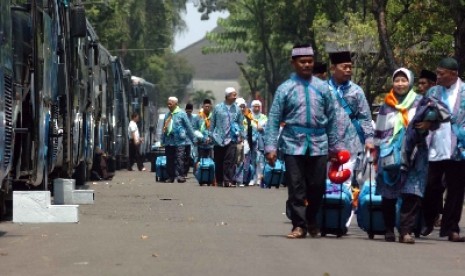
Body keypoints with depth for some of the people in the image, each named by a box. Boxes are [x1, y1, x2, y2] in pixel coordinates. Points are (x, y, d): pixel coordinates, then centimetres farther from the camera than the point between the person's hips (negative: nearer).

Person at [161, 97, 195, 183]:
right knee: (169, 160, 7)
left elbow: (189, 127, 0)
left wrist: (193, 139, 0)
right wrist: (163, 140, 19)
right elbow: (164, 128, 20)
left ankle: (180, 175, -15)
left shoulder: (181, 114, -1)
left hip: (179, 141, -6)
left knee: (179, 159, -13)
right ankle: (170, 177, 13)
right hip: (169, 141, 6)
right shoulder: (167, 115, 15)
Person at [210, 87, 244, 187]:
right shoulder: (218, 108, 4)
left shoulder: (237, 109, 6)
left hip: (231, 139, -1)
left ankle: (228, 181, -13)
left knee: (230, 161, -11)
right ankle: (219, 180, 20)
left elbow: (240, 124, 11)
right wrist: (211, 135, 5)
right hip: (218, 140, 1)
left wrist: (240, 136, 1)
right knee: (219, 161, 8)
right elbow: (212, 123, 9)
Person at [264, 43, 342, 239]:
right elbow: (274, 119, -1)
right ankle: (299, 226, 3)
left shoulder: (322, 88, 8)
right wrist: (271, 147, -8)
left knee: (317, 186, 5)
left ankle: (312, 221, 27)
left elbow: (331, 118, 13)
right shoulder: (285, 89, 1)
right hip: (293, 144, -2)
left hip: (319, 144, 2)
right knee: (296, 186, -3)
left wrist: (335, 146, 13)